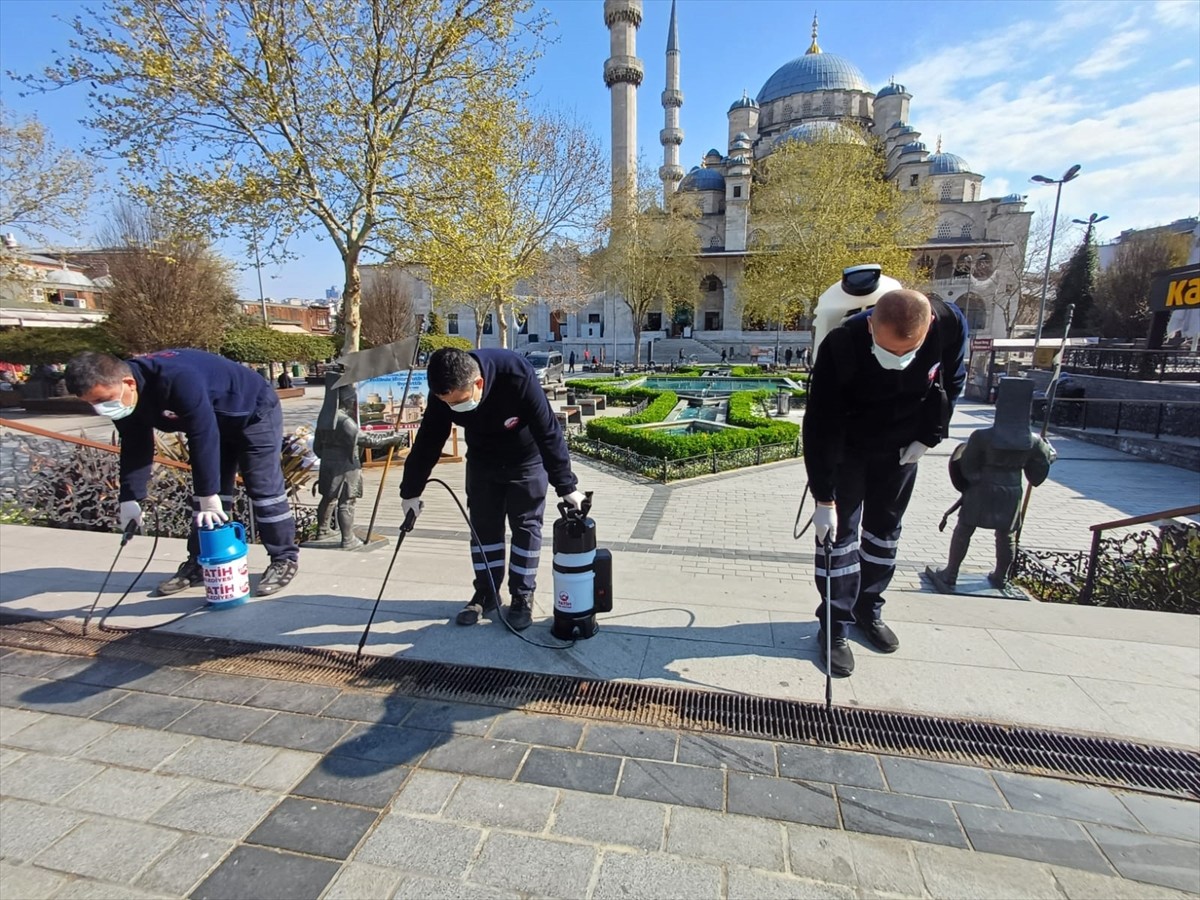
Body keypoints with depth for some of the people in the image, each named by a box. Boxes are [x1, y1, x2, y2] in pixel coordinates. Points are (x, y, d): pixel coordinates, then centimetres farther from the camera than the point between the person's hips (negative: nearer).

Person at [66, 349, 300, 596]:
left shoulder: (177, 379, -39)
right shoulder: (122, 398, -11)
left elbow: (203, 437, -38)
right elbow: (135, 449, -2)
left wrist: (210, 497, -34)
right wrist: (130, 499, -7)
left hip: (255, 413, -8)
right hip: (214, 424, 9)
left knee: (264, 490, -8)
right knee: (204, 493, 8)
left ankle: (284, 560, 3)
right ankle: (198, 564, 17)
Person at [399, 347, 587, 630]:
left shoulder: (518, 375, -38)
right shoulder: (444, 391, -24)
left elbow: (549, 432, -30)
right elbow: (428, 441, -11)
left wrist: (566, 486, -27)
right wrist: (411, 491, -4)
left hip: (527, 459, -3)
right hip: (482, 460, 4)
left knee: (526, 526, 1)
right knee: (483, 525, 6)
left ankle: (522, 597, 15)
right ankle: (485, 593, 22)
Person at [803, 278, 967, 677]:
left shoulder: (950, 324, -24)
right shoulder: (841, 345, -34)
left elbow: (951, 382, -1)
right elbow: (821, 426, -30)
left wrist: (928, 436, -5)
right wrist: (824, 498, -28)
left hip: (902, 447, 4)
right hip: (847, 447, -3)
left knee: (885, 528, 12)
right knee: (839, 530, -4)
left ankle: (869, 609, 31)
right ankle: (836, 626, 9)